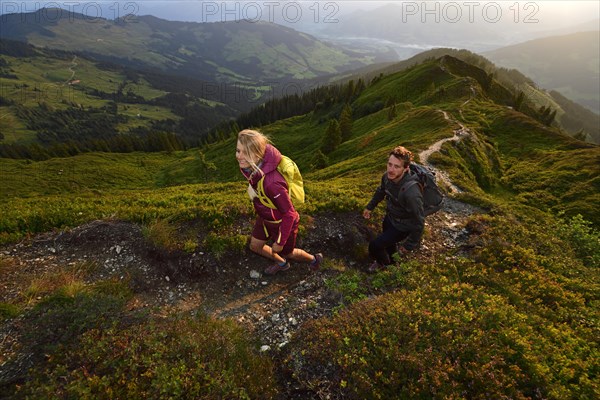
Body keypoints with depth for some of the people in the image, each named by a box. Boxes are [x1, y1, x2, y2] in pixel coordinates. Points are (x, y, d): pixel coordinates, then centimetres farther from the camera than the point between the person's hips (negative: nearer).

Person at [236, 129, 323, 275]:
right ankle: (282, 263, 52)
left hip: (282, 223, -7)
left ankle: (315, 259, 54)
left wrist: (280, 242, -19)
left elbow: (290, 213, -30)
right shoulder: (251, 168, -19)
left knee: (288, 253, 22)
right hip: (265, 218, 7)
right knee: (255, 246, 24)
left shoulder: (271, 182, -42)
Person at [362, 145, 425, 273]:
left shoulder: (411, 192, -42)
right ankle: (389, 257, 64)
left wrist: (409, 245, -19)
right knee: (387, 240, 30)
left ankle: (383, 262, 35)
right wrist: (370, 206, 13)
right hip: (390, 217, 6)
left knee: (375, 245, 0)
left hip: (402, 226, -6)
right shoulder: (388, 176, -21)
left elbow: (419, 222, -29)